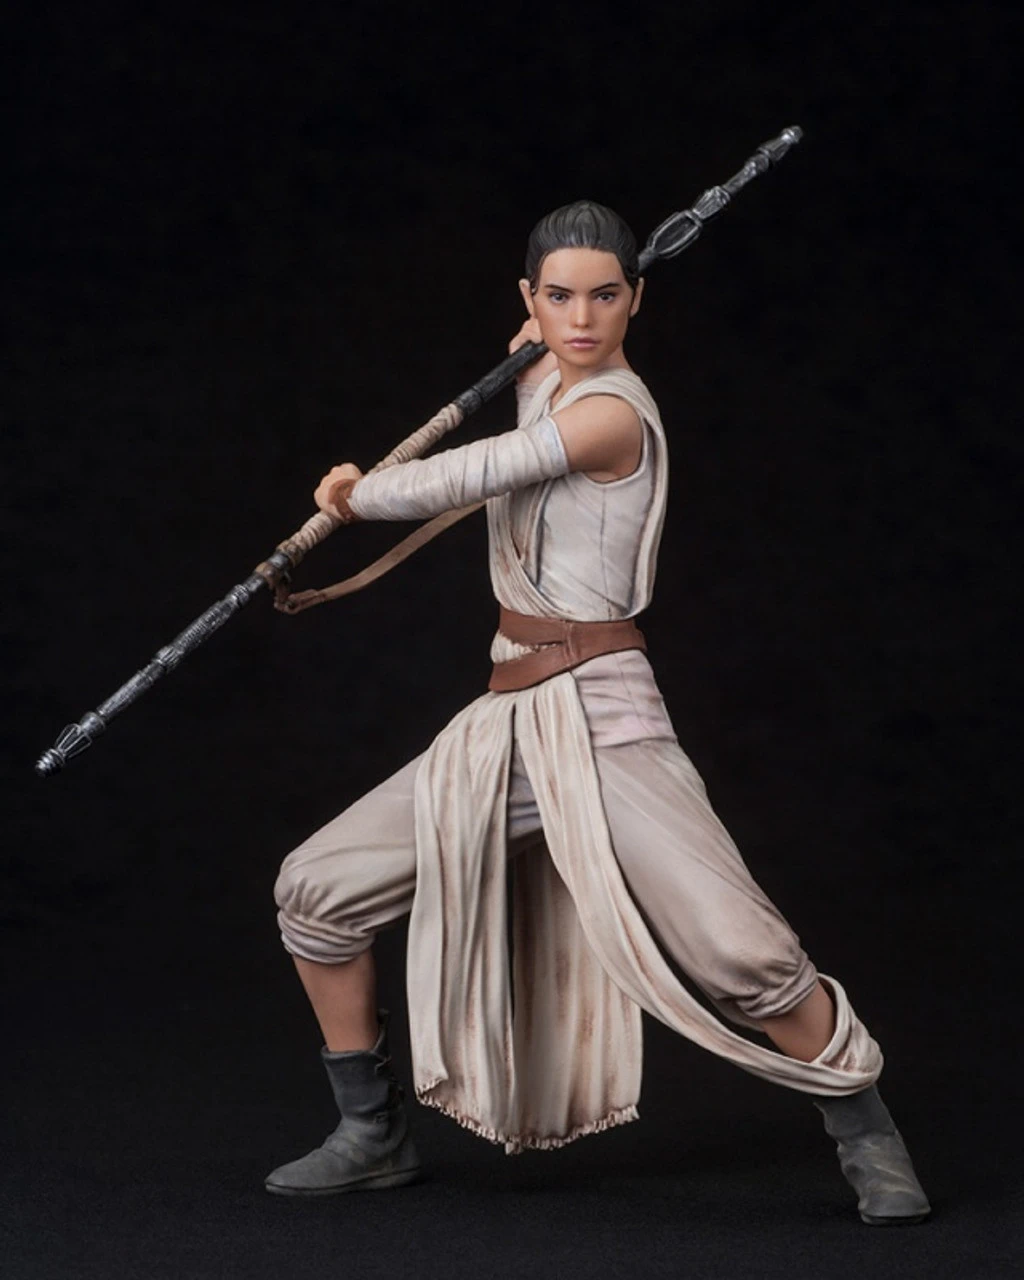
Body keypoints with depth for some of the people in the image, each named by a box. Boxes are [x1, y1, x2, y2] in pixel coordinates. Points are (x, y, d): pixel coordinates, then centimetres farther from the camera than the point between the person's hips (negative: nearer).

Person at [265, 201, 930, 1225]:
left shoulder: (611, 413, -13)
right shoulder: (543, 381, 13)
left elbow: (464, 477, -14)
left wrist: (356, 495, 5)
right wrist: (533, 364, 15)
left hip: (599, 715, -8)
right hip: (507, 720, 8)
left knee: (740, 951, -19)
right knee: (315, 891, 4)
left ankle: (867, 1138, 4)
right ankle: (374, 1136, 17)